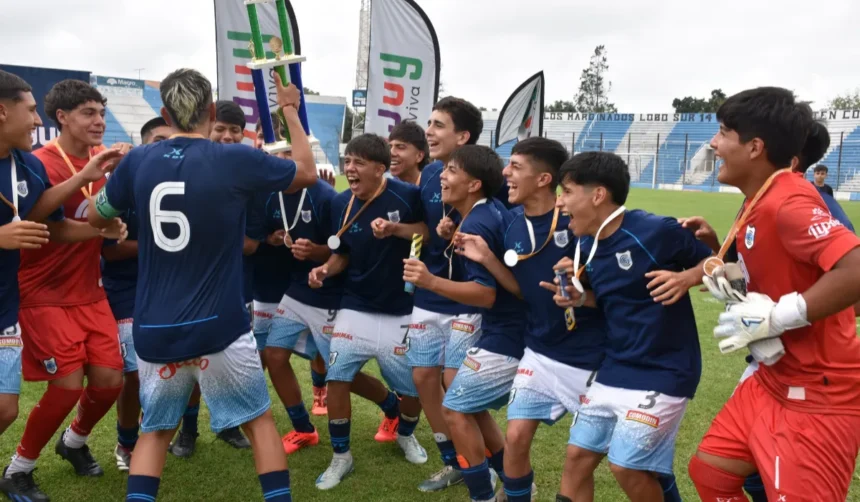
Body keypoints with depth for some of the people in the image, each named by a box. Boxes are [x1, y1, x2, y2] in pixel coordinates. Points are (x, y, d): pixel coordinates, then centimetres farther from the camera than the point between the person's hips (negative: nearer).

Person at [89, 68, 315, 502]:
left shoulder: (136, 161, -1)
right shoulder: (236, 160, -10)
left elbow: (95, 220, 15)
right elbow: (307, 172, 7)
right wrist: (290, 111, 18)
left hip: (154, 329, 3)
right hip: (218, 326, -2)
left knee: (155, 429, 20)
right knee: (258, 420, 16)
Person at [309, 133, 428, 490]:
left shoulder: (407, 196, -15)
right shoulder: (341, 203, -1)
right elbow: (343, 254, 9)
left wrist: (395, 229, -21)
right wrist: (325, 270, -10)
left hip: (400, 312, -2)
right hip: (355, 309, 3)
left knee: (413, 388, 6)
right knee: (336, 379, -4)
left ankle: (405, 434, 40)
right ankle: (341, 456, 17)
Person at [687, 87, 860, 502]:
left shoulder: (788, 201, -23)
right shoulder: (760, 201, 7)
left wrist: (777, 316, -27)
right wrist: (724, 268, 2)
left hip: (818, 395, -9)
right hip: (772, 381, 9)